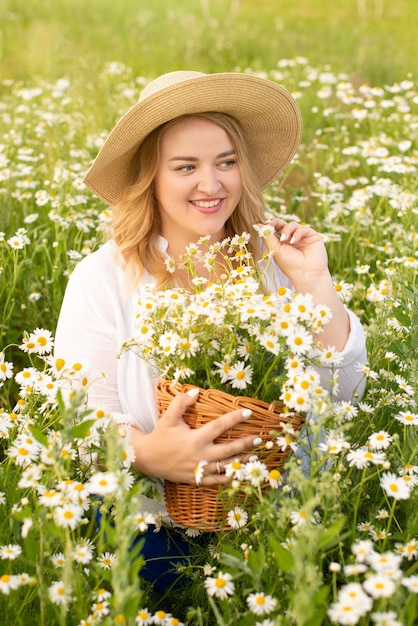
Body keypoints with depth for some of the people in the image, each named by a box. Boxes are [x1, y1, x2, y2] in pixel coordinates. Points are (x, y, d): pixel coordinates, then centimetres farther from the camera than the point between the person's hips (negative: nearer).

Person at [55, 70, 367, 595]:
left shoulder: (274, 260, 3)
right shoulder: (102, 278, -5)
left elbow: (343, 390, 1)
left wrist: (314, 284, -11)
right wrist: (147, 452, -30)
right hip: (154, 525, -2)